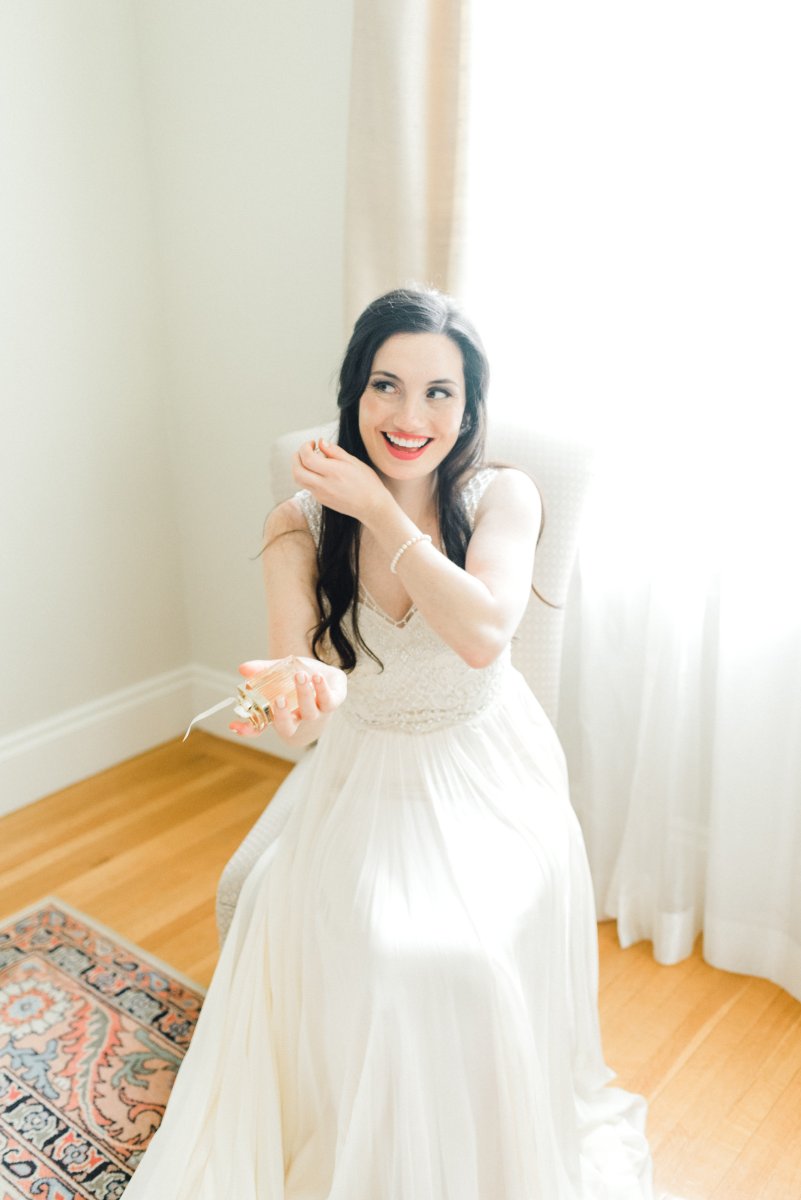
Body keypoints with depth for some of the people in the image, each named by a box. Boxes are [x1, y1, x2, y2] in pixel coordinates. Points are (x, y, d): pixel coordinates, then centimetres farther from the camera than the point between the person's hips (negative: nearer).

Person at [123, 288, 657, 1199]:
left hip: (489, 781, -1)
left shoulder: (504, 497, -10)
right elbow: (301, 691, -17)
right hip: (364, 781, 1)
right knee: (375, 951, -21)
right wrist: (308, 697, -42)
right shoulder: (302, 524, -8)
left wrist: (380, 509, -24)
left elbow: (482, 634, -27)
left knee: (472, 957, -21)